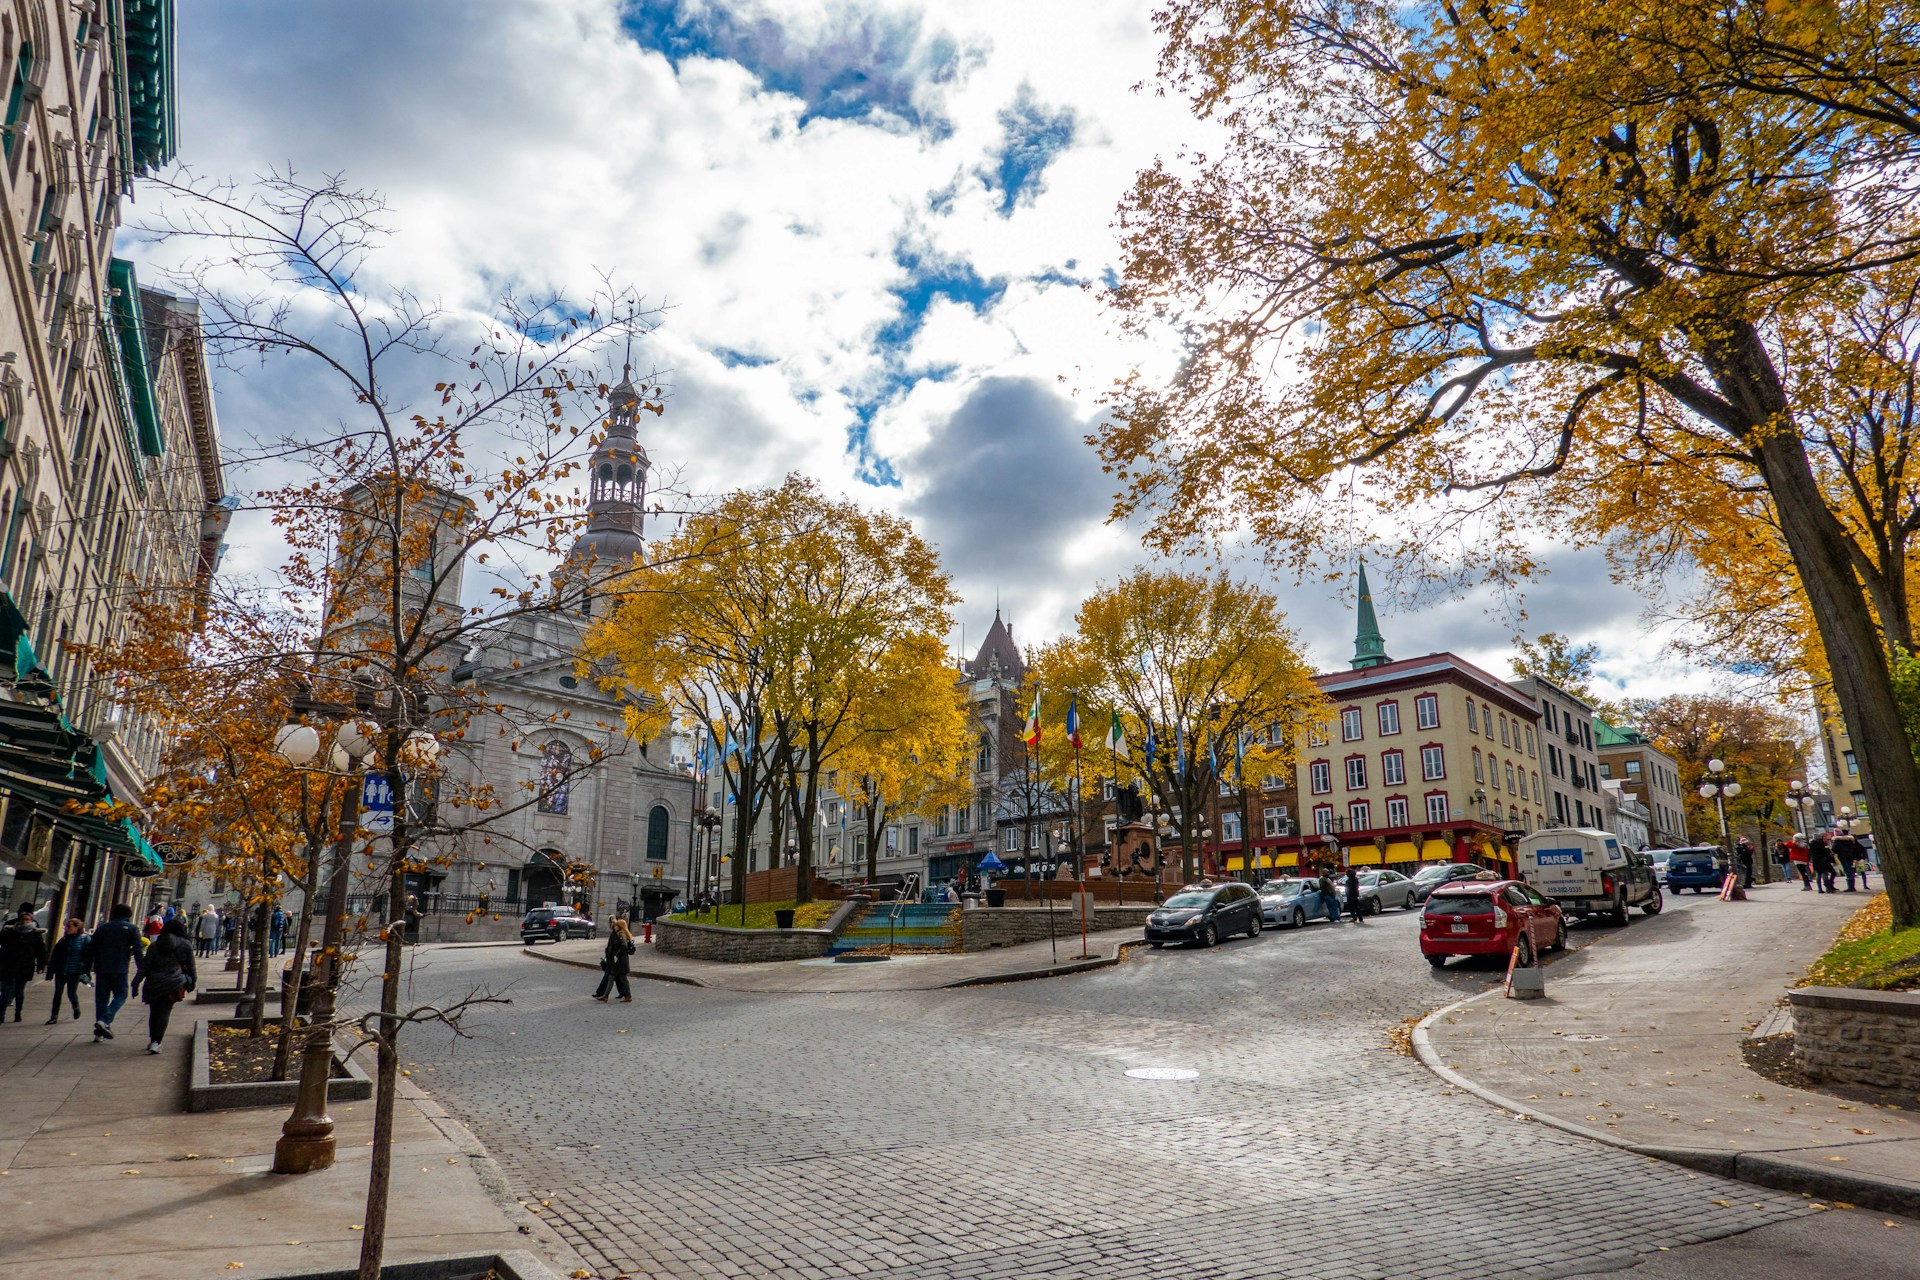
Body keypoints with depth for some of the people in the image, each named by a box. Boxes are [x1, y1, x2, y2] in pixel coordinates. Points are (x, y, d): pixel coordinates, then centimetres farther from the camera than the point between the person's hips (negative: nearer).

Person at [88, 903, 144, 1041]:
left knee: (101, 997, 9)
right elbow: (137, 951, -4)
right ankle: (105, 1020, -16)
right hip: (120, 969, -4)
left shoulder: (102, 928, 15)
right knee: (120, 995, 6)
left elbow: (91, 950, 13)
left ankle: (99, 1031, 8)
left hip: (101, 969, 4)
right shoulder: (131, 929, 2)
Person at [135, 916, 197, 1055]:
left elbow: (145, 966, 3)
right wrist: (192, 981, 17)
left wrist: (137, 982, 6)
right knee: (164, 1013, -1)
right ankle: (156, 1042, -13)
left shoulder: (154, 945, 9)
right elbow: (190, 967, 5)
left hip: (154, 984, 2)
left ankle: (153, 1041, 24)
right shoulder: (186, 945, 3)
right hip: (173, 984, -2)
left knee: (154, 1012, 16)